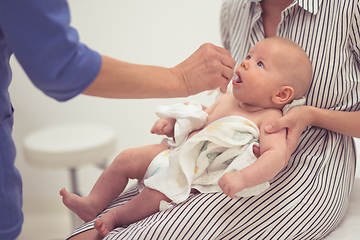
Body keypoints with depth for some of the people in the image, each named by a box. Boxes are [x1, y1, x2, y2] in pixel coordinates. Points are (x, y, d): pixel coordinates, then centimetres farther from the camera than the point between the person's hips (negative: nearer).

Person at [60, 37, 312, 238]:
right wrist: (171, 122, 4)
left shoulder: (270, 119, -17)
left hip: (199, 178, -8)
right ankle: (92, 205, 13)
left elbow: (277, 155, -30)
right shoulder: (227, 100, 8)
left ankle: (116, 217, 0)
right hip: (179, 155, 8)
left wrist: (242, 178, -44)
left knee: (158, 192, -26)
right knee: (127, 158, 3)